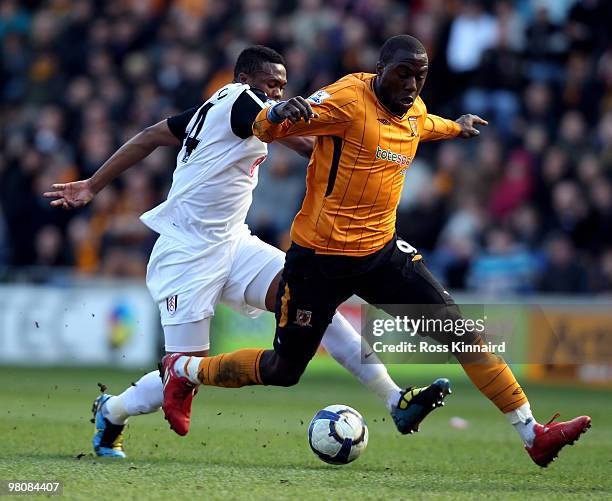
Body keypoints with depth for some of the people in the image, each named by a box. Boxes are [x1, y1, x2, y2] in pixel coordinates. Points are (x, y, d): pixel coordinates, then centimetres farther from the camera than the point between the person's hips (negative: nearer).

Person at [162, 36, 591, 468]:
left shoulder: (415, 110, 6)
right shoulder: (349, 99, -18)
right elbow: (264, 129, -23)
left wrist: (456, 127, 50)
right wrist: (281, 111, -45)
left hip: (381, 252, 6)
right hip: (320, 258, -6)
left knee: (458, 328, -7)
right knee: (284, 371, 5)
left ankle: (532, 434, -4)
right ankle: (182, 370, 30)